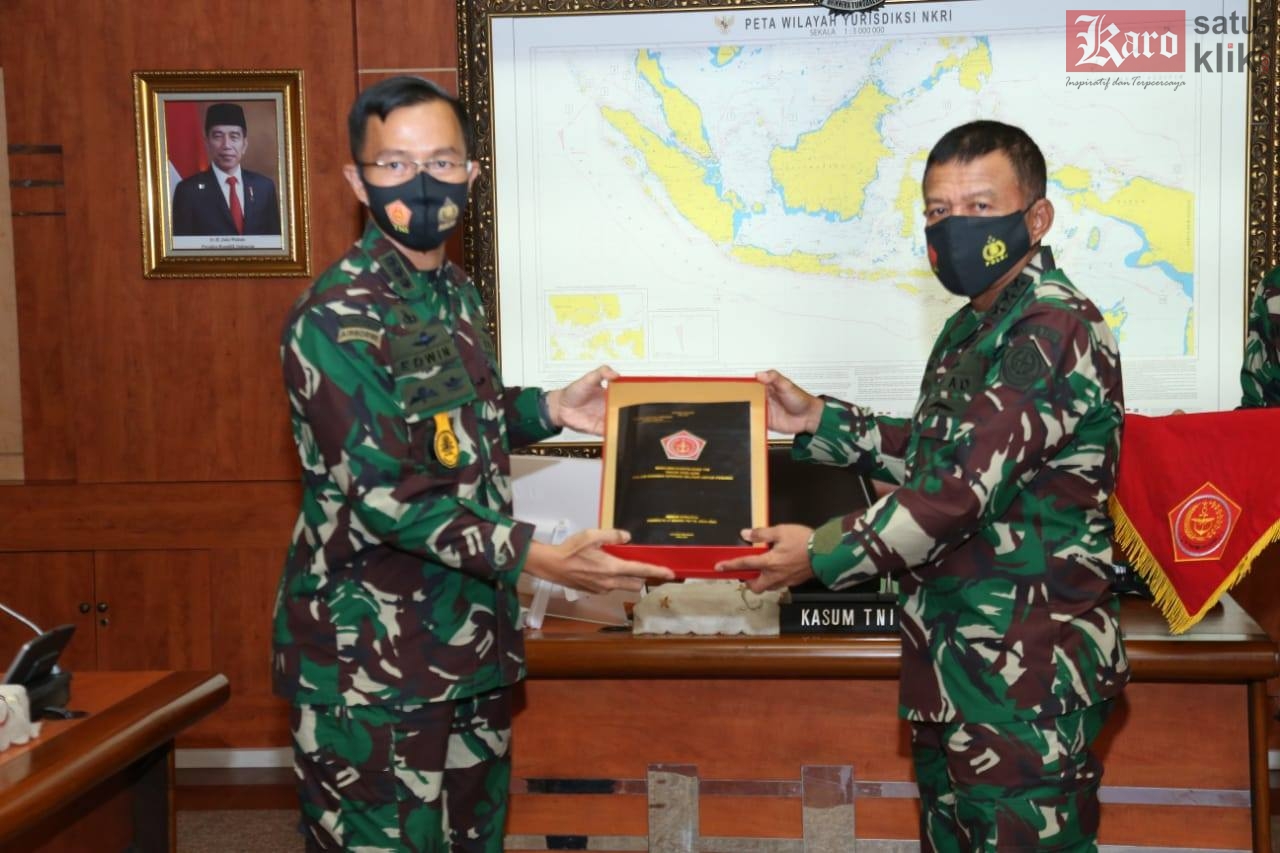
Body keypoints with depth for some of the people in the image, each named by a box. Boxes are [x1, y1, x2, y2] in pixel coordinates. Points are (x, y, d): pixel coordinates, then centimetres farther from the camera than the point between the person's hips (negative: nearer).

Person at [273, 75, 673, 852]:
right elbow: (383, 493, -23)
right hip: (372, 656, -8)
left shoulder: (460, 297, 8)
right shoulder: (337, 317, -18)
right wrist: (540, 560, -26)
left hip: (473, 640, 8)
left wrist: (550, 409, 7)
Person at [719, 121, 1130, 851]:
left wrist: (825, 553, -15)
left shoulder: (1056, 329, -18)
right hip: (955, 658, 10)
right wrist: (819, 421, 13)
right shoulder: (972, 330, 14)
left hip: (1028, 676, -10)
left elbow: (967, 485, -23)